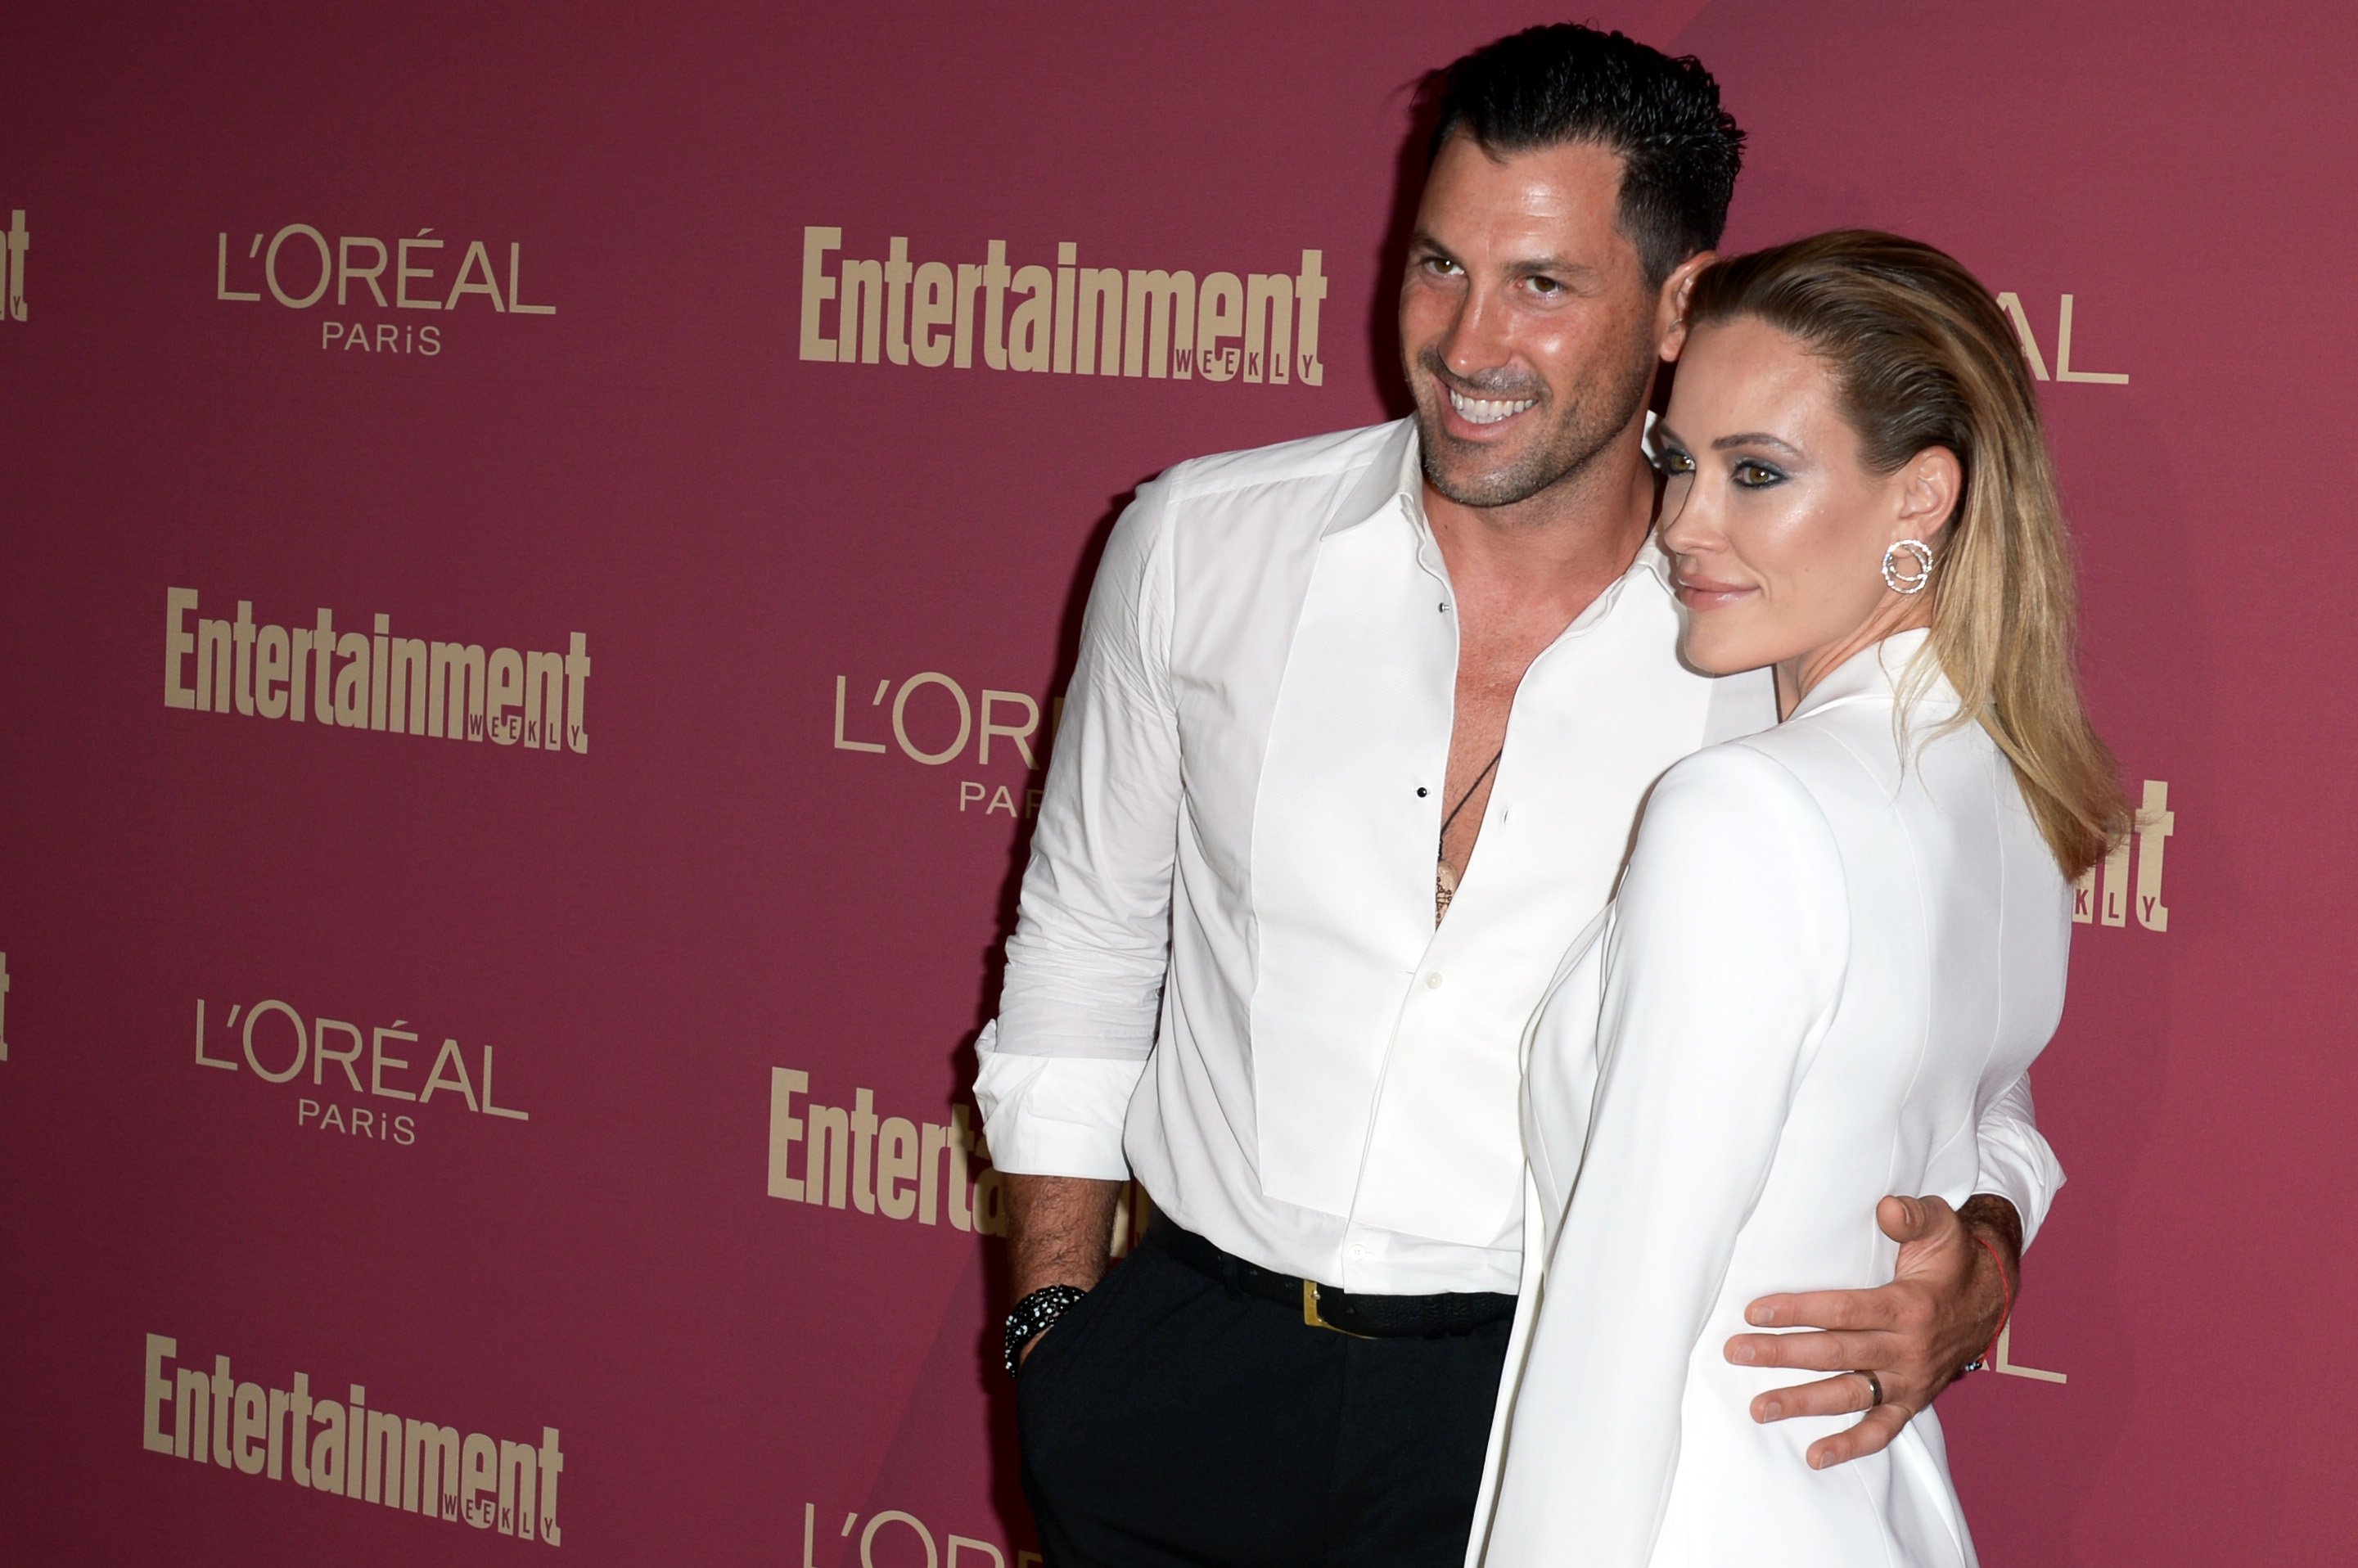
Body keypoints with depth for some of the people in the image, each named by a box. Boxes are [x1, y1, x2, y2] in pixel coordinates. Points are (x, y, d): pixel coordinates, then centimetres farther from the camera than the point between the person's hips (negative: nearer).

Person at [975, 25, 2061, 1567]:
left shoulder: (1781, 659, -7)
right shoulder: (1204, 543, -3)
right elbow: (1083, 944, 8)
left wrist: (1980, 1253, -16)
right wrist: (1054, 1319, 6)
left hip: (1544, 1407, -1)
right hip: (1184, 1369, 1)